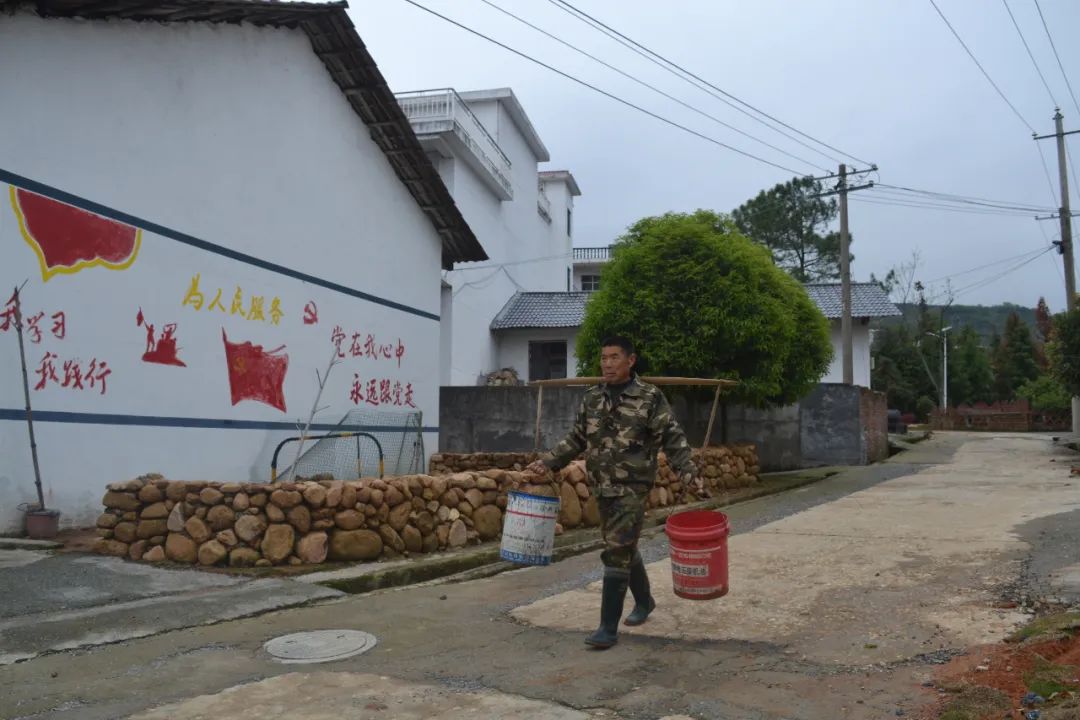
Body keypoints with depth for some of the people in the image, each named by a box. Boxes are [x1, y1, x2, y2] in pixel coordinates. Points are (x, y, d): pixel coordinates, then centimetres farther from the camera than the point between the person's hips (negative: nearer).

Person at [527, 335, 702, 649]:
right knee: (624, 548, 19)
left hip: (633, 488, -6)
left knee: (616, 553, -8)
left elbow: (672, 439, -8)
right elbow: (576, 439, 13)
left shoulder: (650, 397, -9)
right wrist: (547, 462, 4)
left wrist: (688, 472, -20)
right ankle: (644, 601, 41)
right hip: (603, 487, 6)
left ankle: (609, 627, 1)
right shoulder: (592, 398, 6)